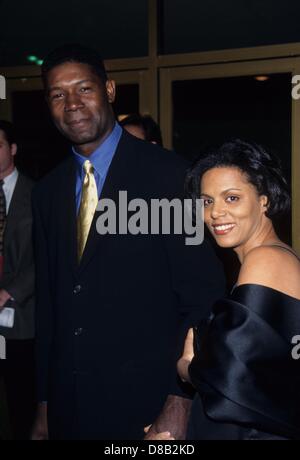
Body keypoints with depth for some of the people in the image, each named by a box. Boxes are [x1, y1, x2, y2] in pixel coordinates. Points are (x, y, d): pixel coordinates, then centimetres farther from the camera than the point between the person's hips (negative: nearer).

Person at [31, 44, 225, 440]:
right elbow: (48, 303, 12)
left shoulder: (168, 174, -9)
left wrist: (180, 401, -14)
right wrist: (44, 406, 10)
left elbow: (203, 295, -10)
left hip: (146, 403, -4)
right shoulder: (47, 192, 8)